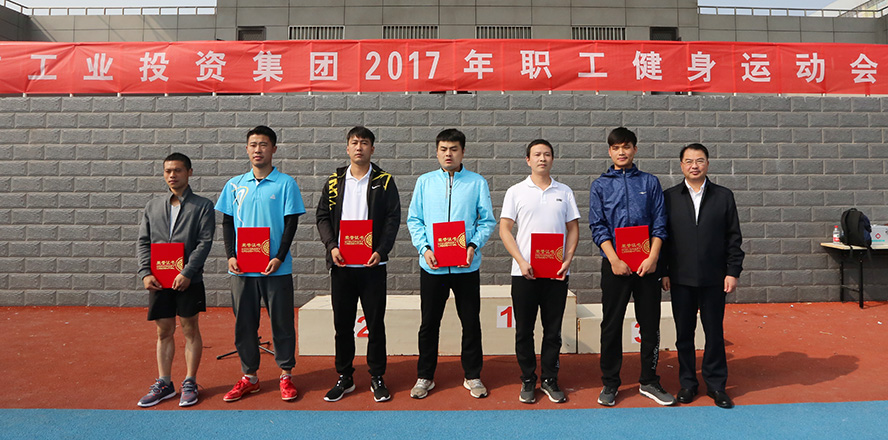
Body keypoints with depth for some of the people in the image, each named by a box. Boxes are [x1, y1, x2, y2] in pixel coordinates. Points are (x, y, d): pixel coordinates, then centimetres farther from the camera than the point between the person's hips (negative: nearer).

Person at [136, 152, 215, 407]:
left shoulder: (202, 206, 0)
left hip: (188, 280, -3)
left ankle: (190, 383, 15)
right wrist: (145, 272, -3)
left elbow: (204, 242, -8)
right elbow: (144, 241, 10)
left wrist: (187, 273, -16)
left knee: (190, 330, 4)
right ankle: (164, 384, 21)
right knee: (164, 332, 10)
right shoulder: (153, 206, 13)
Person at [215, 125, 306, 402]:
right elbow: (227, 222, 11)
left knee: (282, 322, 4)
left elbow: (291, 223, -4)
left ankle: (286, 375, 18)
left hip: (276, 268, -3)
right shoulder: (235, 185, 9)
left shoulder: (285, 183, -1)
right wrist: (230, 255, -3)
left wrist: (279, 257, -14)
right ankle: (249, 377, 24)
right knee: (244, 323, 10)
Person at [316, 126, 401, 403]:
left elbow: (393, 218, -2)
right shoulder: (334, 182, 10)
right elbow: (323, 216, 8)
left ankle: (377, 377, 19)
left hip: (372, 264, -2)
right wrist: (331, 246, -8)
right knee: (342, 323, 9)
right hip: (341, 265, 2)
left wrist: (381, 251, -14)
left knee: (375, 323, 5)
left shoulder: (384, 181, 3)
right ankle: (344, 377, 23)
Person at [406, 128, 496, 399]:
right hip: (432, 265, 1)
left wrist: (473, 246, -15)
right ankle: (424, 377, 25)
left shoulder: (477, 183, 4)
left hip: (466, 266, -1)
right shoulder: (425, 181, 8)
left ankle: (473, 376, 25)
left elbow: (487, 221, 1)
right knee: (429, 324, 10)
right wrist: (424, 248, -9)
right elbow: (414, 219, 6)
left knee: (471, 323, 8)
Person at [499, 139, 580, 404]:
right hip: (524, 272, -1)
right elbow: (504, 229, 0)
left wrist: (568, 260, -5)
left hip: (557, 273, 2)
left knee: (553, 330, 8)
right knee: (524, 330, 6)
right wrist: (521, 261, -11)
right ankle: (528, 380, 20)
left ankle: (549, 380, 22)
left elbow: (573, 229, 10)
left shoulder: (564, 192, 10)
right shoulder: (516, 192, 4)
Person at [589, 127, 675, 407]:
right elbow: (598, 227, -1)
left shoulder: (650, 182, 9)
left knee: (650, 323, 7)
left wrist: (653, 258, -9)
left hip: (646, 264, 1)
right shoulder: (600, 186, 5)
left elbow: (659, 224, 4)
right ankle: (609, 384, 17)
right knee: (611, 325, 5)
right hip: (614, 265, -1)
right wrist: (615, 260, -11)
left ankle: (649, 382, 23)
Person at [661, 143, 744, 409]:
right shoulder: (669, 197, 4)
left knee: (715, 333, 6)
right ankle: (687, 382, 22)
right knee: (684, 333, 8)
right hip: (681, 278, 0)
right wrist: (663, 272, -1)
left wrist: (733, 271, -1)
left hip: (714, 278, 0)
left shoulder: (724, 196, 5)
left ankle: (716, 384, 21)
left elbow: (734, 237, 5)